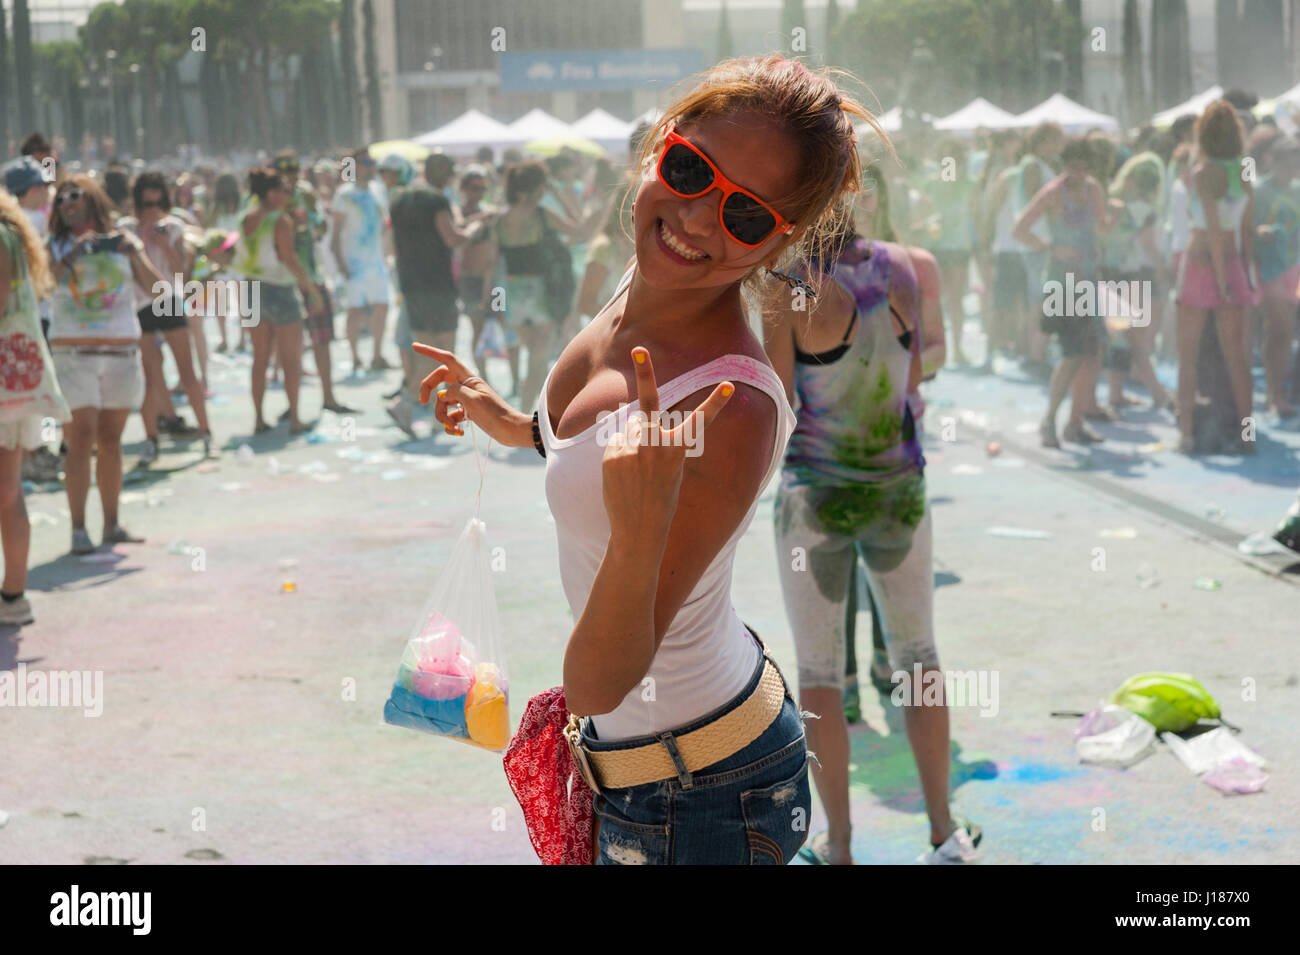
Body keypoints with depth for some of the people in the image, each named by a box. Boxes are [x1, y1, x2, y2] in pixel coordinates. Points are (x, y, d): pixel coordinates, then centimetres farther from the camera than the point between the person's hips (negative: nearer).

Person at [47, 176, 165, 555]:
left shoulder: (122, 241, 9)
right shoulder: (57, 245, 5)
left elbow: (157, 287, 3)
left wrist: (134, 255, -11)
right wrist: (73, 255, -19)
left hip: (122, 352, 2)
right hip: (73, 353, -2)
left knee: (111, 440, 7)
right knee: (82, 438, -10)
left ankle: (112, 524, 14)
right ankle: (78, 528, -8)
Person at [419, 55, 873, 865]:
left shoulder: (733, 411, -33)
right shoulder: (643, 288, -7)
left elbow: (594, 686, -31)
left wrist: (640, 536, -46)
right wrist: (511, 426, 16)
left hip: (693, 806, -8)